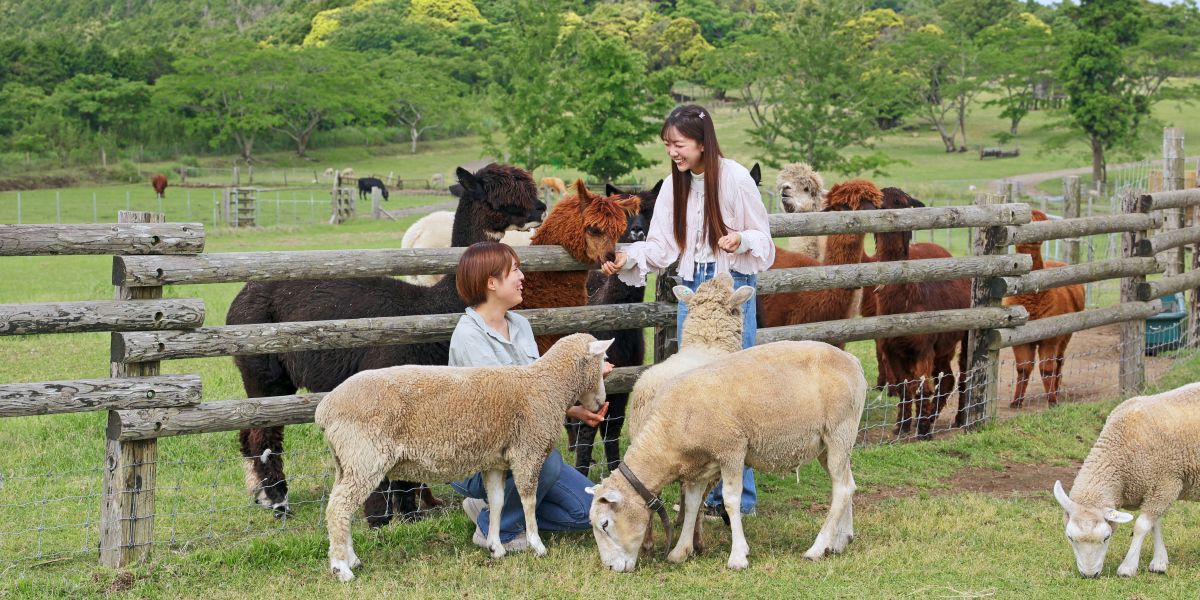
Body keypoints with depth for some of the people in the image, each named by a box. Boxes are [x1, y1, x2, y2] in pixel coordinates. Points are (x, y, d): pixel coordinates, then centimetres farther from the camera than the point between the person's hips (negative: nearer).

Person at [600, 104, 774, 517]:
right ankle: (706, 492, 16)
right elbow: (662, 246, 5)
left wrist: (740, 240, -25)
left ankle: (740, 495, 1)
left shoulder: (735, 178, -10)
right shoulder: (674, 186, 5)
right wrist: (629, 258, -13)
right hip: (692, 288, 6)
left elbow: (763, 238, -4)